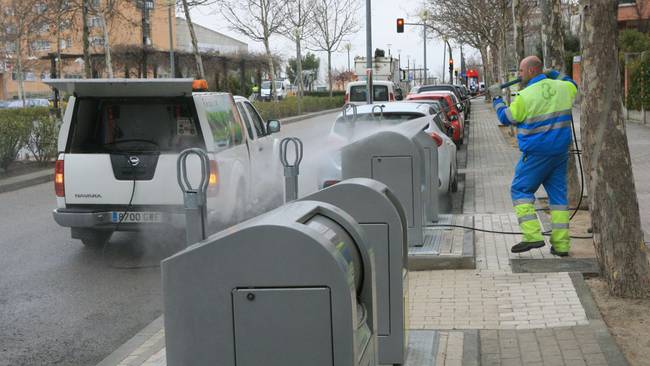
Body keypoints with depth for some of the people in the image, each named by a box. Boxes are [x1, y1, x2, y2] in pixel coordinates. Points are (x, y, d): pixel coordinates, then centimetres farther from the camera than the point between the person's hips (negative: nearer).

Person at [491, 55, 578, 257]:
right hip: (560, 151, 6)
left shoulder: (525, 96, -14)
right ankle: (561, 244, 10)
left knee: (520, 190, 3)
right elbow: (573, 85, 29)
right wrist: (553, 74, 28)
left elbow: (507, 118, -1)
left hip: (537, 154, -6)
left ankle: (532, 236, -9)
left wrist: (497, 101, 14)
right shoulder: (562, 88, 4)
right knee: (558, 194, 10)